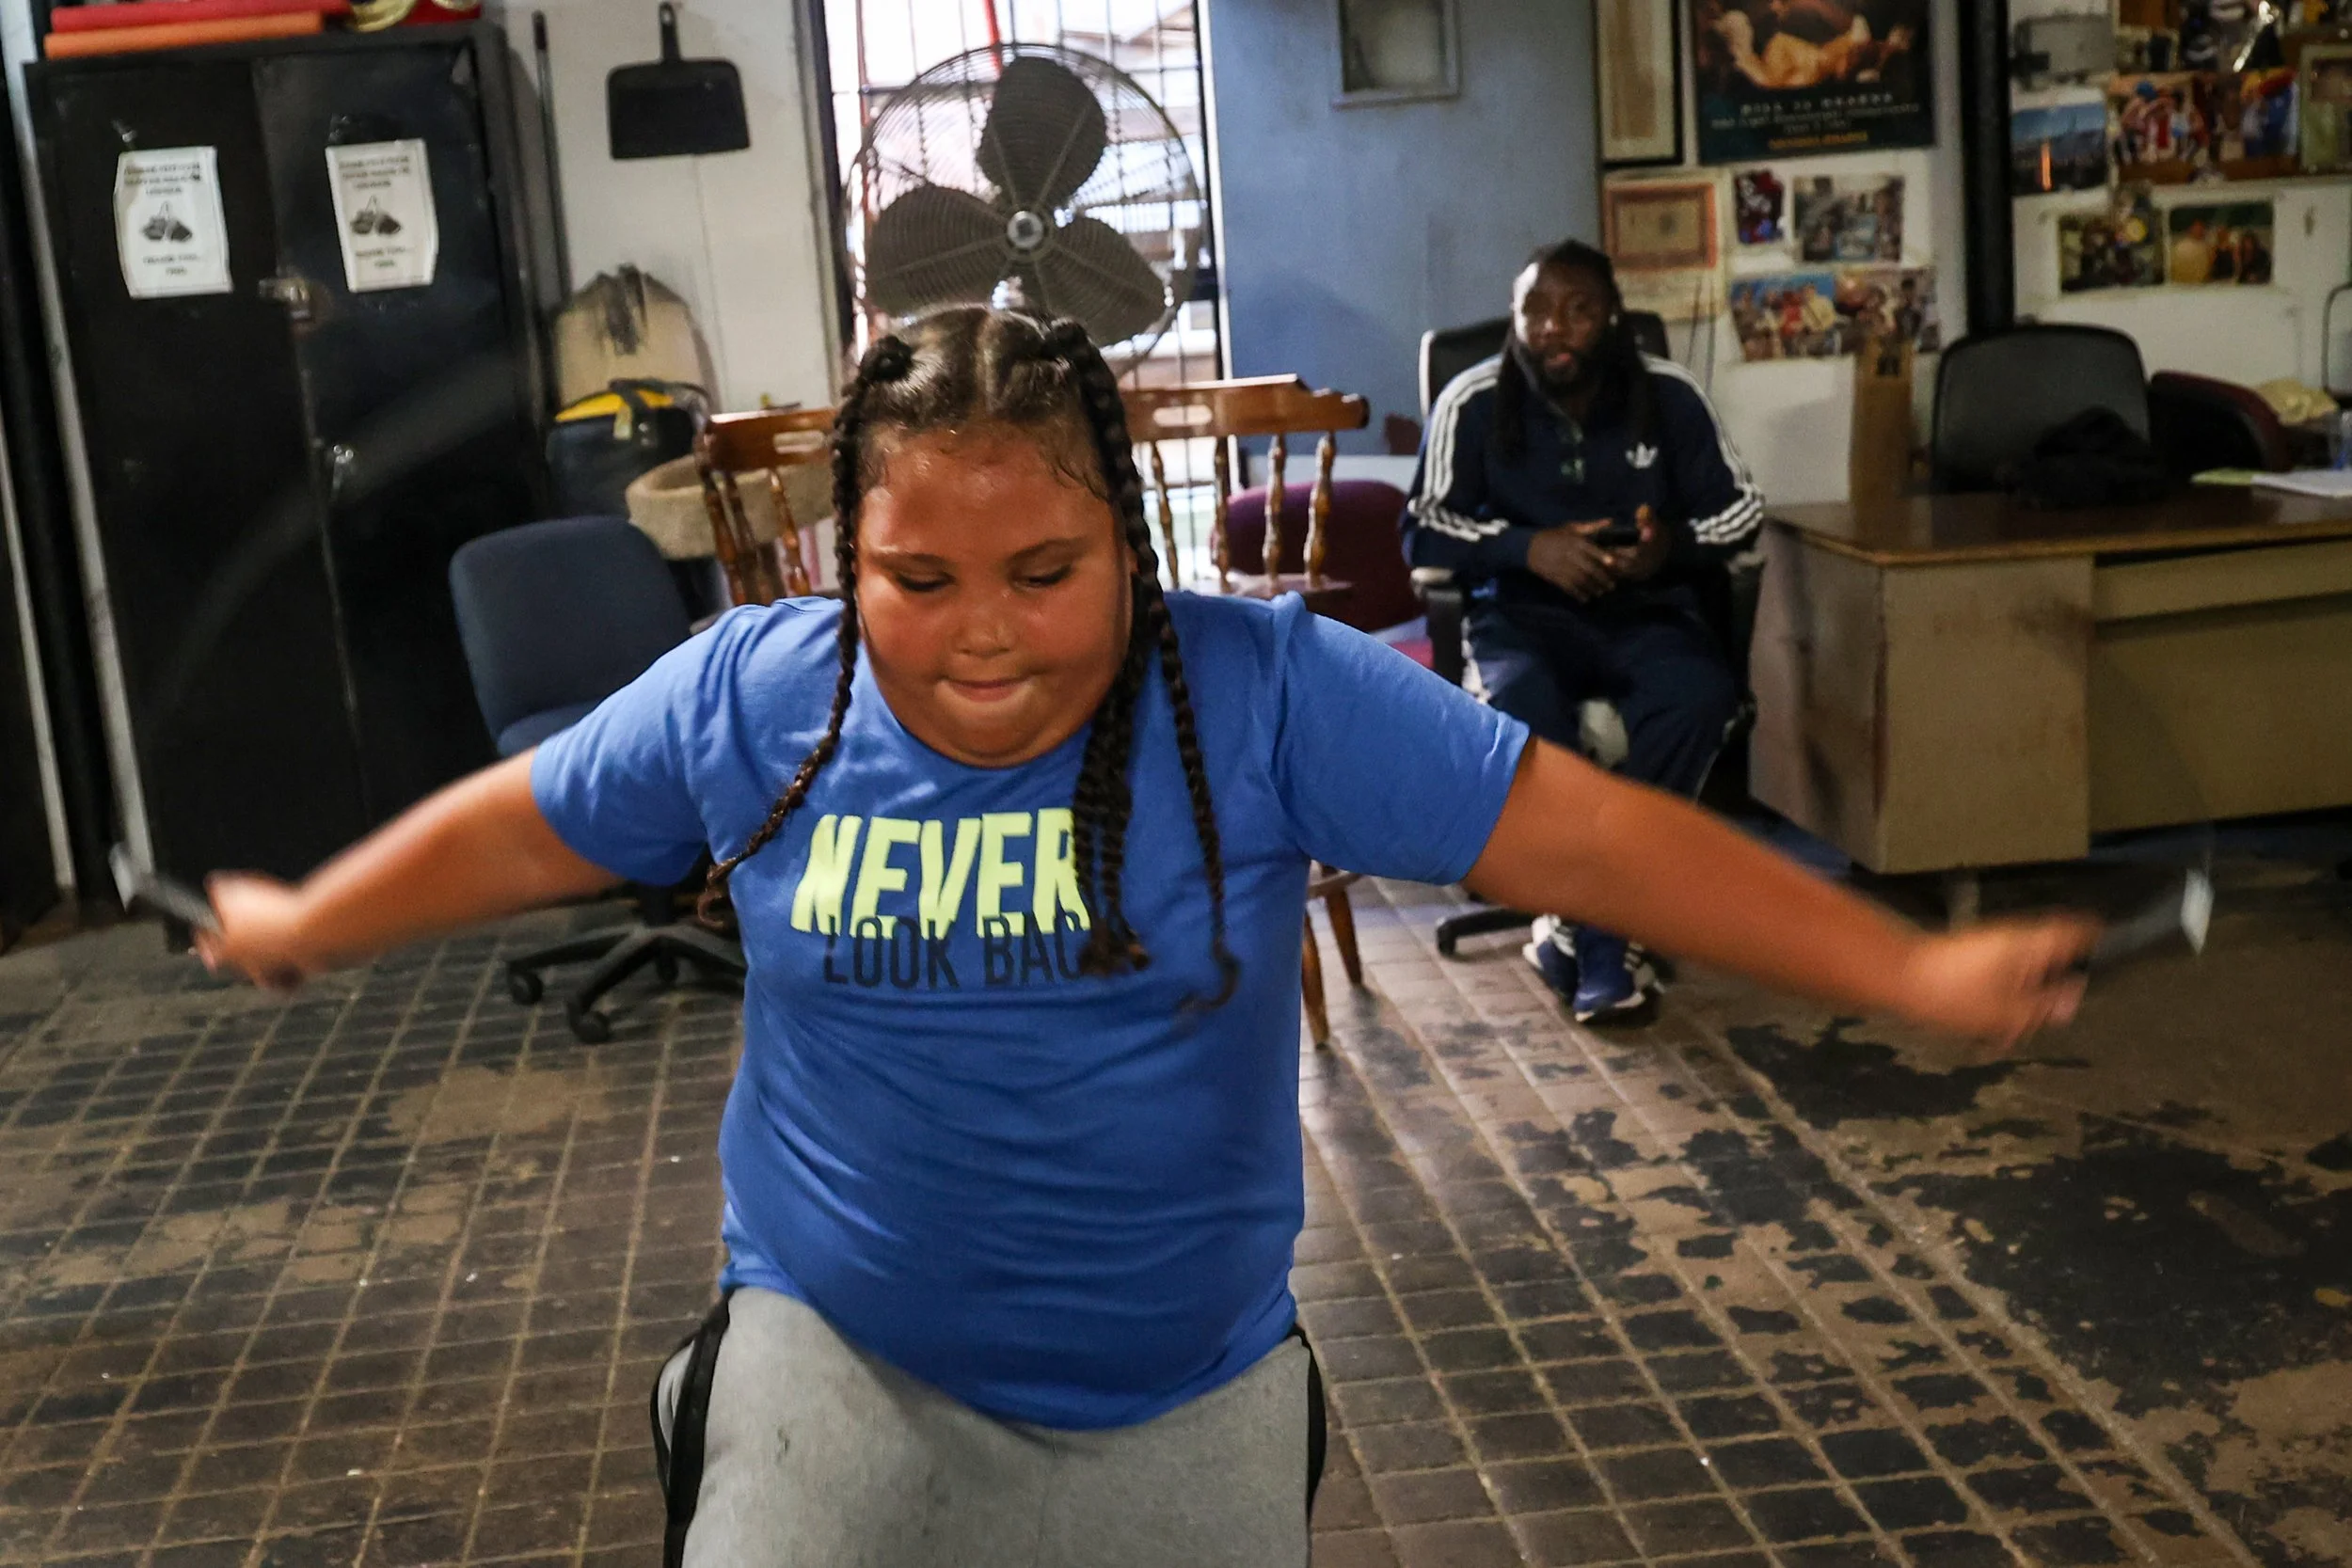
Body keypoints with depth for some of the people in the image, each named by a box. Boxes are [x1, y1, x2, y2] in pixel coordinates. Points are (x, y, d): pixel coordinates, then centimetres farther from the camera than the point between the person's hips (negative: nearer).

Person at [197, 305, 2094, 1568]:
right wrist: (304, 928, 20)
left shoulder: (1268, 695, -16)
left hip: (1195, 1401, 0)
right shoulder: (749, 699, -10)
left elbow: (1592, 830, -16)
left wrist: (1904, 970, -18)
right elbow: (515, 827, 7)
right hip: (845, 1368, 0)